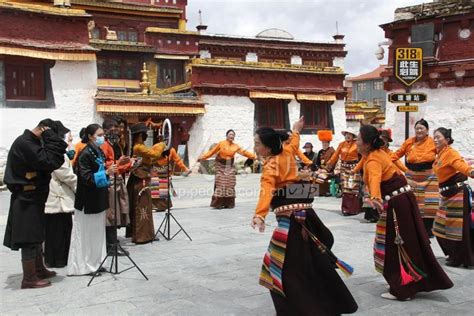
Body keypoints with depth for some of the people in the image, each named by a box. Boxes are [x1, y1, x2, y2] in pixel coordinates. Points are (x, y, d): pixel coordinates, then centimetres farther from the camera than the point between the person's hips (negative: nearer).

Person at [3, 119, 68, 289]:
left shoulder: (31, 142, 13)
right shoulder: (24, 143, -20)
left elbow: (45, 164, 13)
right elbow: (50, 162, -28)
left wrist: (52, 141, 2)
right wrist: (51, 139, -19)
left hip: (32, 197, 10)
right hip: (26, 200, -10)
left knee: (35, 236, 19)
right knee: (29, 238, -3)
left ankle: (39, 270, 31)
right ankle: (29, 279, 5)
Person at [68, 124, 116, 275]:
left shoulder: (99, 152, 9)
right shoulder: (85, 154, -15)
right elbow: (86, 178, -21)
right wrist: (106, 173, -26)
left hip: (98, 199, 8)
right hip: (87, 201, -8)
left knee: (97, 232, 13)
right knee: (86, 233, 0)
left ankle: (94, 262, 22)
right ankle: (83, 266, 9)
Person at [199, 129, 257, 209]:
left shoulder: (235, 146, 1)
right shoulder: (221, 144, -7)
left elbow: (244, 152, 2)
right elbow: (212, 151, -6)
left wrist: (254, 157, -5)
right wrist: (203, 157, -11)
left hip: (230, 167, 4)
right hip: (221, 166, -3)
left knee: (230, 184, 1)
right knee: (220, 184, -10)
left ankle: (228, 203, 8)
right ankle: (218, 203, -8)